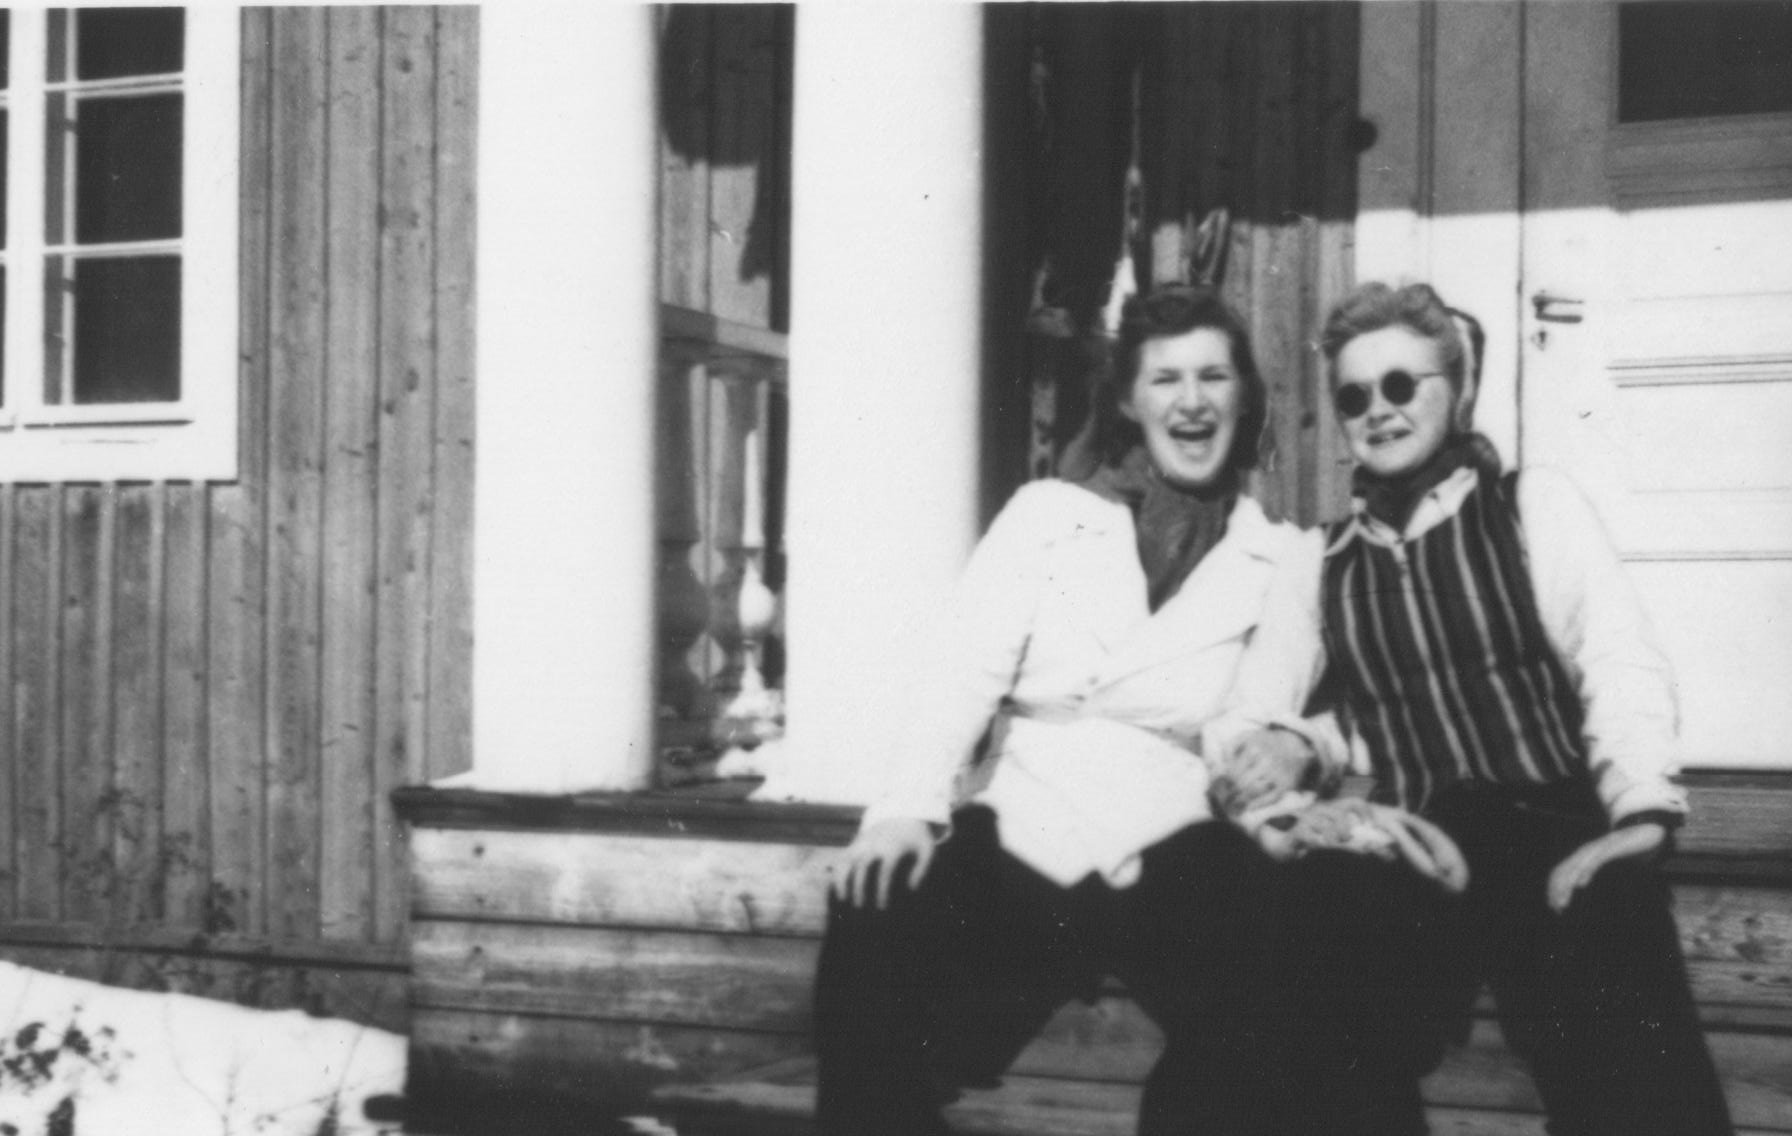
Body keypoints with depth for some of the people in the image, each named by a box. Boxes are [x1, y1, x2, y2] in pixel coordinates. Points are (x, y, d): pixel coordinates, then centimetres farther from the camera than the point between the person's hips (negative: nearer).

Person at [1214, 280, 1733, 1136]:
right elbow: (1254, 710, 11)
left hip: (1552, 836, -2)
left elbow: (1619, 665, -2)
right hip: (1404, 866, 3)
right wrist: (1258, 761, -14)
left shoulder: (1534, 505, 13)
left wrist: (1644, 813, -20)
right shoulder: (1317, 561, 23)